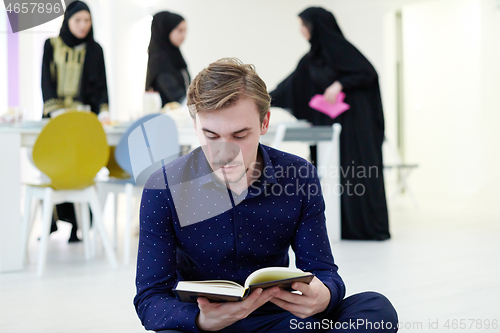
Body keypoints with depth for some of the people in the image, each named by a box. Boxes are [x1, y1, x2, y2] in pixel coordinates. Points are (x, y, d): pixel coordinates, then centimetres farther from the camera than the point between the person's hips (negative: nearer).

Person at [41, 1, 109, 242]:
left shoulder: (94, 49, 9)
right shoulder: (52, 46, 8)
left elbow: (101, 84, 3)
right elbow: (46, 80, 2)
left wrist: (103, 110, -14)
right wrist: (54, 109, -13)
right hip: (55, 115, 1)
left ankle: (80, 224, -3)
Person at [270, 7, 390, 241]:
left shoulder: (340, 47, -10)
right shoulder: (311, 59, 13)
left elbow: (368, 73, -13)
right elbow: (290, 86, 16)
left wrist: (340, 84, -22)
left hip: (353, 120, -8)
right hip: (328, 123, 8)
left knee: (358, 174, -6)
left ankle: (371, 228, 0)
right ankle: (344, 227, 10)